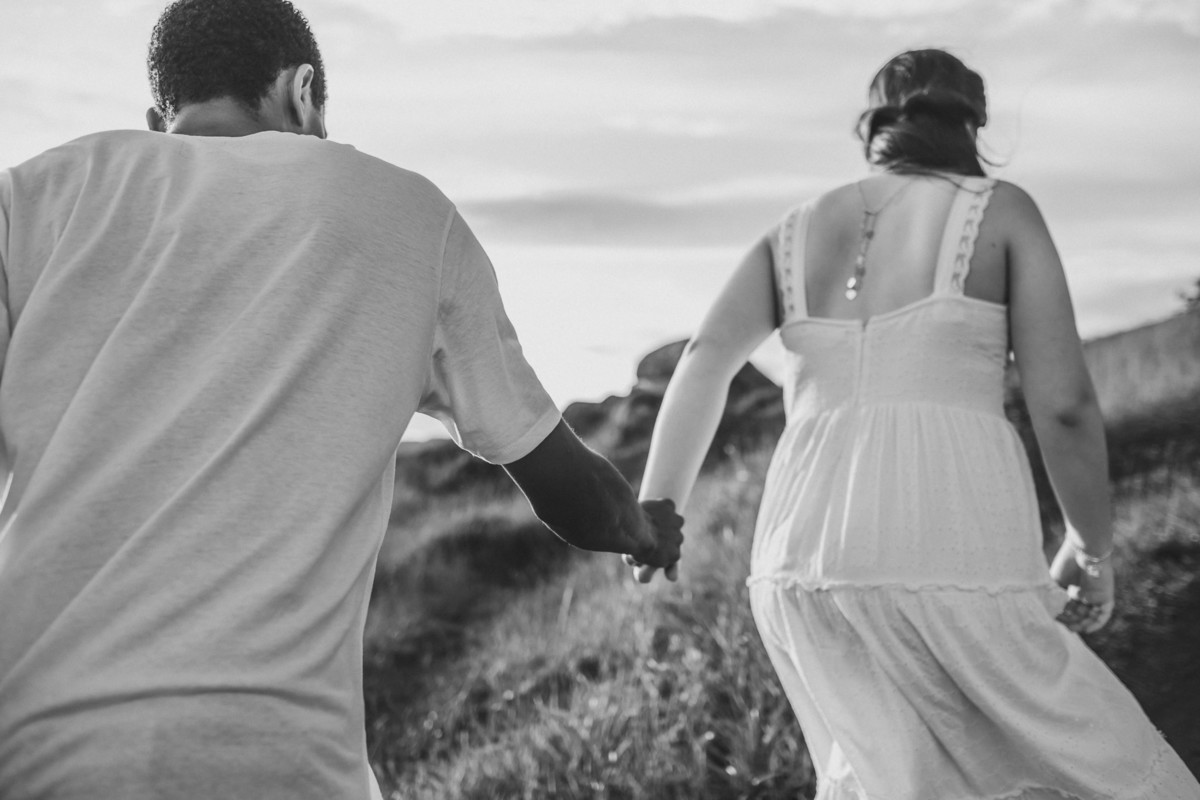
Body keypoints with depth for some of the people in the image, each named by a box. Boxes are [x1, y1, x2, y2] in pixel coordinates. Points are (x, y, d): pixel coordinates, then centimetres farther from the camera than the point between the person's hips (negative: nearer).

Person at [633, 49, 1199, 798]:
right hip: (952, 553, -4)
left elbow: (706, 359, 3)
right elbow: (1065, 404, 2)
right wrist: (1094, 548, 15)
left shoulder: (797, 233, 19)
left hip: (804, 555, 4)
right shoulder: (999, 210, 8)